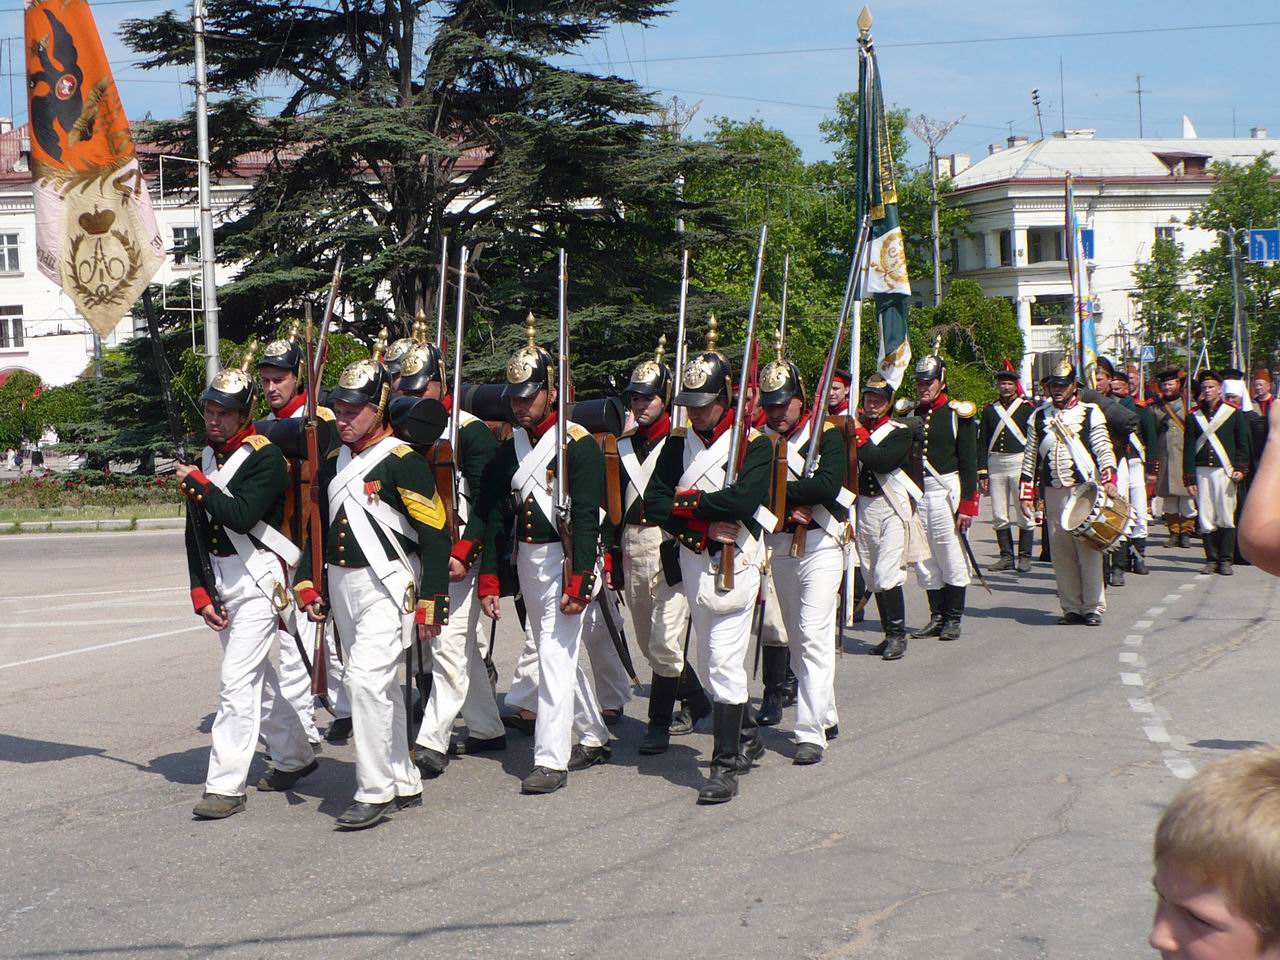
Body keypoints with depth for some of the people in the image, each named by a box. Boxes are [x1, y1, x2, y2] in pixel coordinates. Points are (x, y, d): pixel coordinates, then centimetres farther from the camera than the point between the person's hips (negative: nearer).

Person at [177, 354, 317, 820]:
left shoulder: (265, 456, -12)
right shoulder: (206, 458, 11)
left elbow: (243, 516, -26)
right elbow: (195, 533, 11)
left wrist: (197, 485, -17)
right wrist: (201, 592, 5)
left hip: (257, 576, -9)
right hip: (219, 577, 9)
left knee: (238, 680, -12)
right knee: (258, 675, 18)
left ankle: (226, 785, -11)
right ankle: (294, 757, 33)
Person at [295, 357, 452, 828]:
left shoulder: (403, 462, -12)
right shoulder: (333, 464, 11)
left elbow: (435, 536, -13)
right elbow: (319, 528, 20)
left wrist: (430, 604, -15)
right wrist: (309, 586, 11)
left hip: (387, 585, -8)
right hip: (342, 588, 8)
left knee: (366, 679, -17)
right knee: (381, 687, 15)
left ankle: (375, 792, -10)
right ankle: (404, 784, 25)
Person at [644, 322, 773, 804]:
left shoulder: (754, 443, -6)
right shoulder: (679, 443, 9)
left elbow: (743, 498, -22)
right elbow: (653, 503, 0)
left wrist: (685, 502, -13)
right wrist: (702, 521, -14)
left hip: (734, 562, -6)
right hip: (692, 561, 6)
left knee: (724, 663, -10)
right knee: (709, 665, 16)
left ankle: (725, 767, -5)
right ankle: (748, 737, 36)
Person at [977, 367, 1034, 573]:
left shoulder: (1027, 408, 2)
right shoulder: (989, 410, 11)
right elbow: (982, 443, 11)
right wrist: (982, 473, 4)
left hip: (1020, 463, -3)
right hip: (995, 465, 4)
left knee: (1024, 514, -2)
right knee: (999, 516, 5)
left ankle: (1025, 557, 5)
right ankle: (1006, 556, 12)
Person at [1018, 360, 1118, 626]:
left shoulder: (1090, 413, 4)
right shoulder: (1038, 417, 13)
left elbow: (1104, 449, -4)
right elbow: (1030, 459, 13)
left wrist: (1108, 480, -18)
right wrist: (1026, 495, 8)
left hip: (1085, 490, -3)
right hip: (1054, 493, 3)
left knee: (1089, 549, -4)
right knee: (1061, 552, 3)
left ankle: (1093, 608, 3)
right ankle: (1071, 607, 10)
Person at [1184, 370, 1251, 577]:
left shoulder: (1233, 414, 6)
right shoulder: (1194, 417, 10)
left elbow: (1243, 445, 7)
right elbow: (1188, 449, 8)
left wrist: (1240, 469, -5)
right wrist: (1189, 479, 2)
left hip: (1224, 471, -2)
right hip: (1201, 472, 2)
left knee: (1226, 518, -3)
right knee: (1205, 518, 1)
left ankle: (1226, 560, 3)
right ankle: (1211, 559, 9)